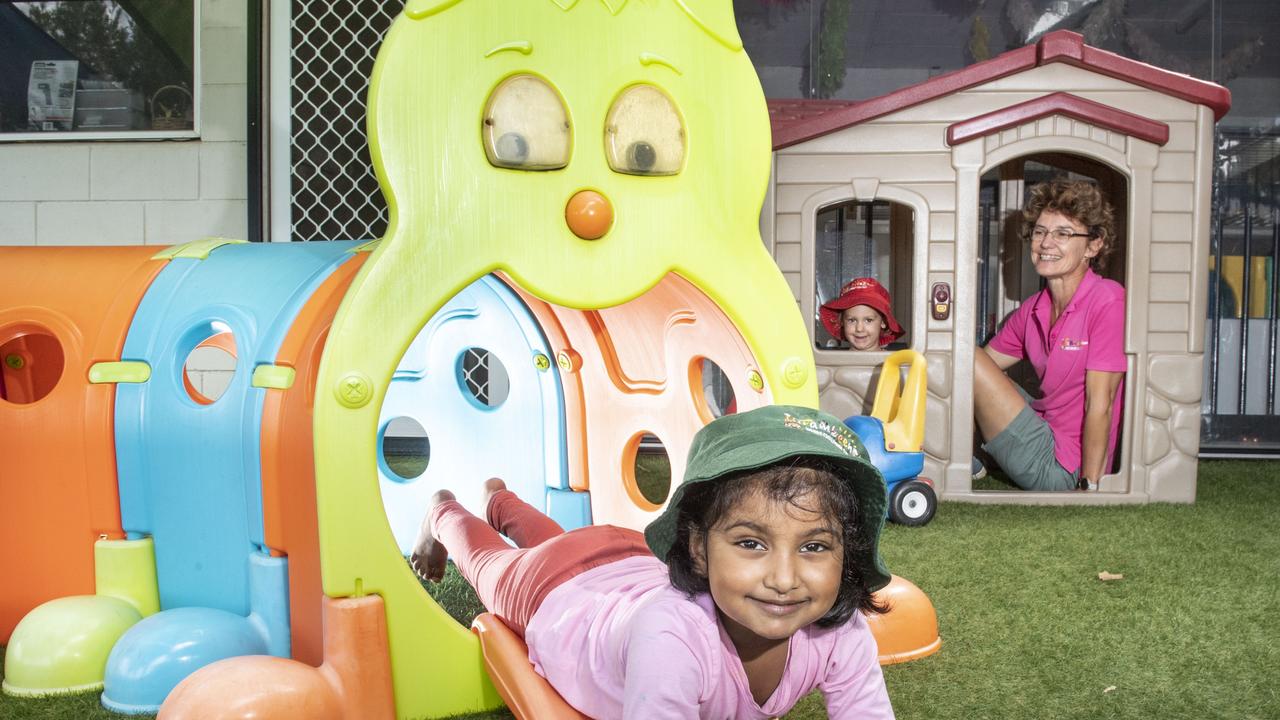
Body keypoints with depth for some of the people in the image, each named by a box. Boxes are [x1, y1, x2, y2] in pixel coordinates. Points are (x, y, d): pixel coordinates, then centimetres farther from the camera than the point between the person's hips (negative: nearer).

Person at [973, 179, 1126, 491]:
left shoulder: (1108, 300, -18)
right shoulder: (1032, 310, 5)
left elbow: (1100, 404, -21)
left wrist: (1088, 486, -21)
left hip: (1065, 470, -8)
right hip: (1046, 429, 8)